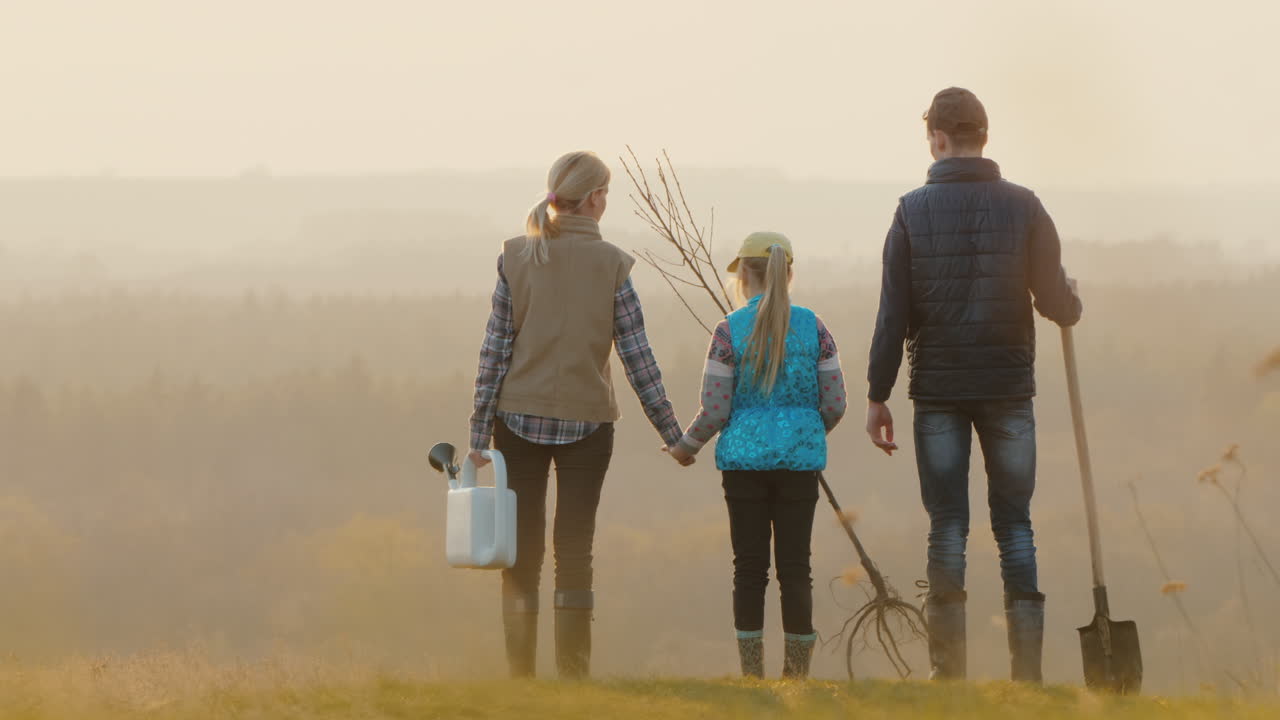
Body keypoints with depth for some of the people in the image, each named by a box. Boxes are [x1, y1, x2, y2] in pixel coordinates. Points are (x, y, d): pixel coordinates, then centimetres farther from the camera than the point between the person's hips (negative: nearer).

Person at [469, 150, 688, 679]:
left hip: (520, 417, 1)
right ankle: (573, 674, 2)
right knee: (574, 552, 5)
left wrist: (480, 431, -1)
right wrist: (671, 433, 3)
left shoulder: (516, 258, -2)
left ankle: (520, 675, 5)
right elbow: (636, 355, -5)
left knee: (522, 552, 7)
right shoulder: (610, 264, -5)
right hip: (587, 419, -1)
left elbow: (495, 348, -4)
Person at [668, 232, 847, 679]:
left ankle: (752, 675, 5)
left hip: (744, 458, -1)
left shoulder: (730, 331, -6)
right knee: (795, 567, 5)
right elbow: (834, 404, 1)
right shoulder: (813, 328, 1)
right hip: (800, 459, 1)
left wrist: (687, 446, 12)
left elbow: (715, 411, -7)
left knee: (750, 567, 4)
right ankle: (797, 674, 5)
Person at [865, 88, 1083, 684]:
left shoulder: (914, 210, -3)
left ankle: (948, 670, 1)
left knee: (947, 528, 4)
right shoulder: (1022, 207, -2)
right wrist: (1072, 304, 23)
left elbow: (892, 314, -4)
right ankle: (1027, 668, 0)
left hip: (938, 391, 0)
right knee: (1015, 526, 6)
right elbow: (1057, 302, -2)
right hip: (1008, 388, 0)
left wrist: (878, 396, 2)